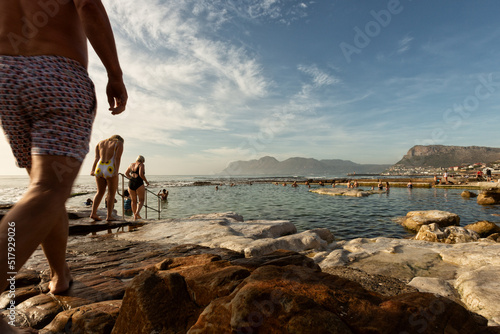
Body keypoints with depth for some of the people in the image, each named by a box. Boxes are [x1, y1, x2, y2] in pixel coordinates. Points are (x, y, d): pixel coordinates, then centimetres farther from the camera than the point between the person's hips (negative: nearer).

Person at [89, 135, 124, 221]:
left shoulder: (100, 143, 19)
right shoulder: (119, 144, 5)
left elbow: (96, 158, 8)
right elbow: (117, 158, -9)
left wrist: (93, 170, -2)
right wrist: (116, 171, -17)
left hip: (99, 169, 5)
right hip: (110, 170, -5)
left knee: (100, 192, 16)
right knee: (112, 193, 6)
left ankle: (93, 212, 4)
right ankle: (109, 216, 5)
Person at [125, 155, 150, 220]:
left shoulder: (131, 164, 15)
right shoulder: (141, 165, -4)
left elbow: (126, 173, 21)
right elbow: (141, 174, -17)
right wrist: (146, 181, -4)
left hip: (131, 184, 6)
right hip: (139, 184, -6)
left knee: (134, 201, 13)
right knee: (141, 200, 2)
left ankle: (135, 216, 14)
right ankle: (137, 212, -21)